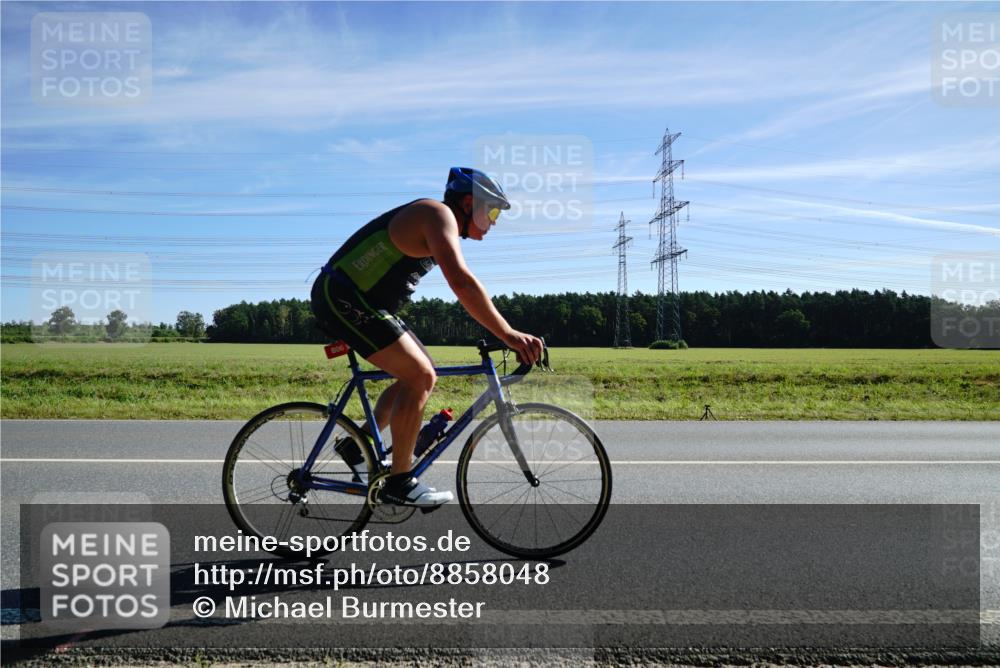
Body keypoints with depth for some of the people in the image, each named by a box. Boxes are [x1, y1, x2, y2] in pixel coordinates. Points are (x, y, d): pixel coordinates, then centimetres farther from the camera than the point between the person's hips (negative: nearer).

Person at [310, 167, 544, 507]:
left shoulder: (439, 226, 17)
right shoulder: (439, 214, -15)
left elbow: (464, 286, 22)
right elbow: (461, 281, -30)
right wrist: (508, 334, -32)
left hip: (358, 301, 10)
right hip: (342, 298, -10)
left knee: (422, 372, 12)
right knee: (419, 376, -15)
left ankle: (359, 444, 19)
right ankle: (399, 482, -5)